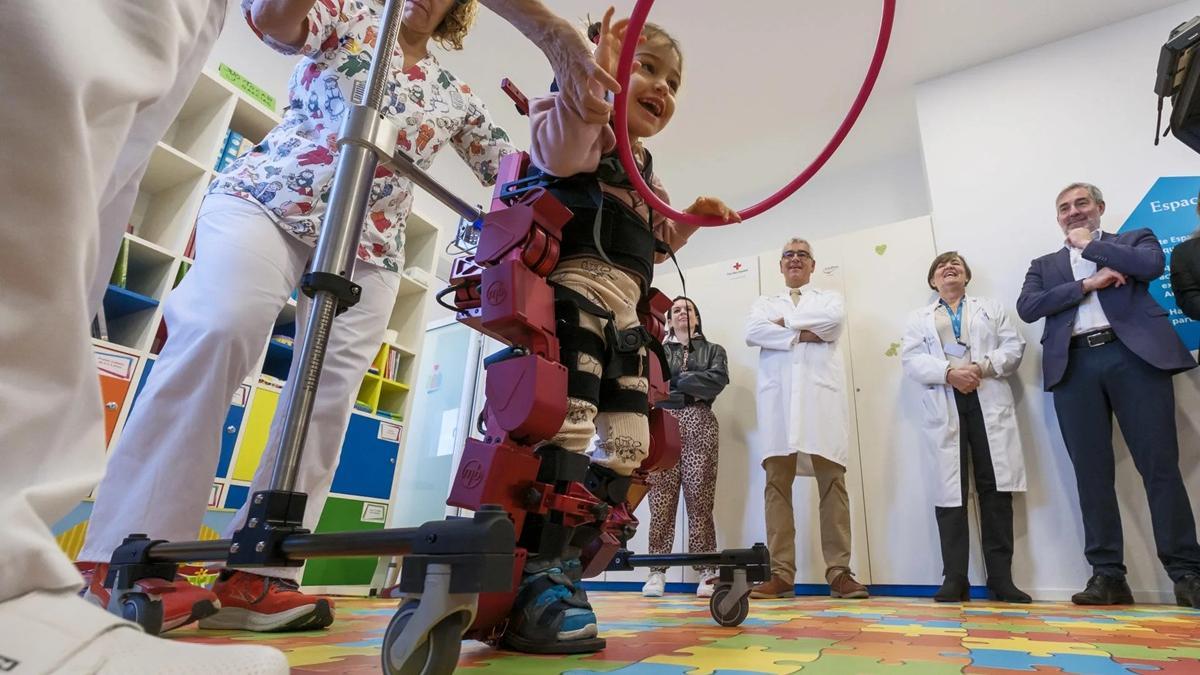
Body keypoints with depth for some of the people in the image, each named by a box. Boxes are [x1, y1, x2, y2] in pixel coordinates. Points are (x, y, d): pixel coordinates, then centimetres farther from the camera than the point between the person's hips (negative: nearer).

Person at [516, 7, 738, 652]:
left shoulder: (644, 171, 31)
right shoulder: (590, 127, 4)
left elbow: (655, 239, 36)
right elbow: (555, 150, -20)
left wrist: (689, 219, 22)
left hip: (626, 311, 10)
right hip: (576, 289, -9)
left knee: (628, 442, 5)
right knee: (567, 426, -20)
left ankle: (566, 563, 14)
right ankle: (534, 581, -11)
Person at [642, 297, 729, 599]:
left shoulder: (713, 350, 19)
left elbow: (718, 380, -1)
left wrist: (674, 380, 0)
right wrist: (694, 387, -3)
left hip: (699, 425, 0)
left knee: (700, 499, -6)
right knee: (661, 500, -5)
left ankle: (706, 572, -2)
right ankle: (657, 572, -1)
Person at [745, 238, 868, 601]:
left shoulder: (830, 297, 22)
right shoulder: (764, 303, 24)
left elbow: (834, 320, -3)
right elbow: (752, 331, 1)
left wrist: (785, 322, 2)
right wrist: (803, 334, -6)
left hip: (821, 396, 0)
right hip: (778, 398, 1)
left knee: (833, 483, -4)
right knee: (777, 484, -4)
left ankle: (839, 572, 1)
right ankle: (781, 574, -1)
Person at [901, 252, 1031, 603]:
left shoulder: (992, 308, 22)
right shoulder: (919, 318, 19)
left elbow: (1013, 347, 7)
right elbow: (911, 360, 4)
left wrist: (982, 367, -11)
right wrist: (948, 372, -13)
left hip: (989, 402, 1)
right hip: (945, 406, -1)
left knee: (996, 488, -3)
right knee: (950, 491, -3)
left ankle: (1001, 577, 4)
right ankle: (954, 578, 0)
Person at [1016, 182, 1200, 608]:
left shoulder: (1134, 239, 18)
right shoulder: (1044, 265, 21)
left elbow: (1152, 265, -5)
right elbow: (1027, 308, 3)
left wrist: (1090, 245, 4)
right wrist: (1087, 283, -5)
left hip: (1134, 355, -1)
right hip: (1075, 366, 2)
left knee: (1160, 465, -3)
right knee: (1092, 473, -1)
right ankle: (1107, 575, 3)